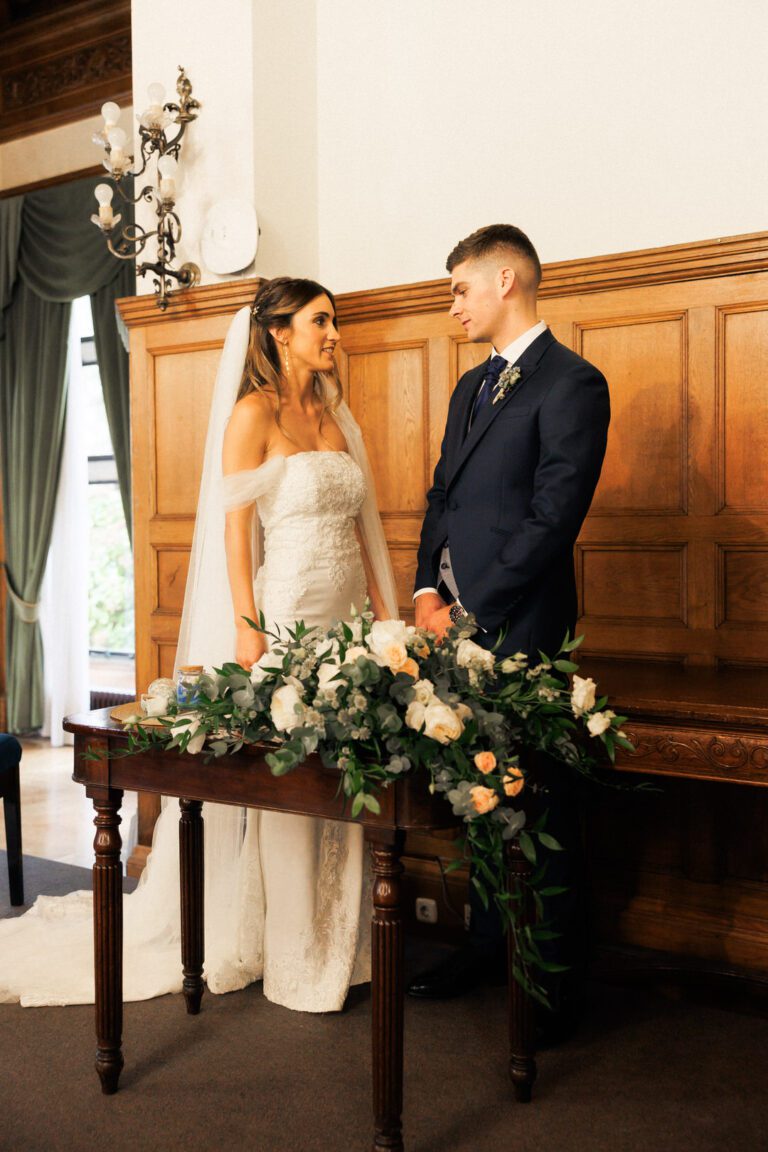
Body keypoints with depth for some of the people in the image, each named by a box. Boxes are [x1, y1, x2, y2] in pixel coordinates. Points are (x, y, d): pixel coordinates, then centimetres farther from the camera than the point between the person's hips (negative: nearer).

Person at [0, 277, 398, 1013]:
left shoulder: (333, 413, 16)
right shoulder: (253, 412, -3)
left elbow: (359, 526, 15)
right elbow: (236, 525, -9)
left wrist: (385, 614, 10)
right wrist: (247, 626, -15)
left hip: (346, 621, 7)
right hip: (285, 615, -6)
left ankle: (335, 948, 22)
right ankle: (292, 965, 14)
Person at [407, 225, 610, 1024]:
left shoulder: (571, 383, -8)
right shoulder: (470, 387, 18)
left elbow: (552, 520, -15)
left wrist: (467, 614, -14)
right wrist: (427, 590, 3)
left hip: (517, 629, -7)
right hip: (459, 622, 7)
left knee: (535, 800, 3)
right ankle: (486, 945, 30)